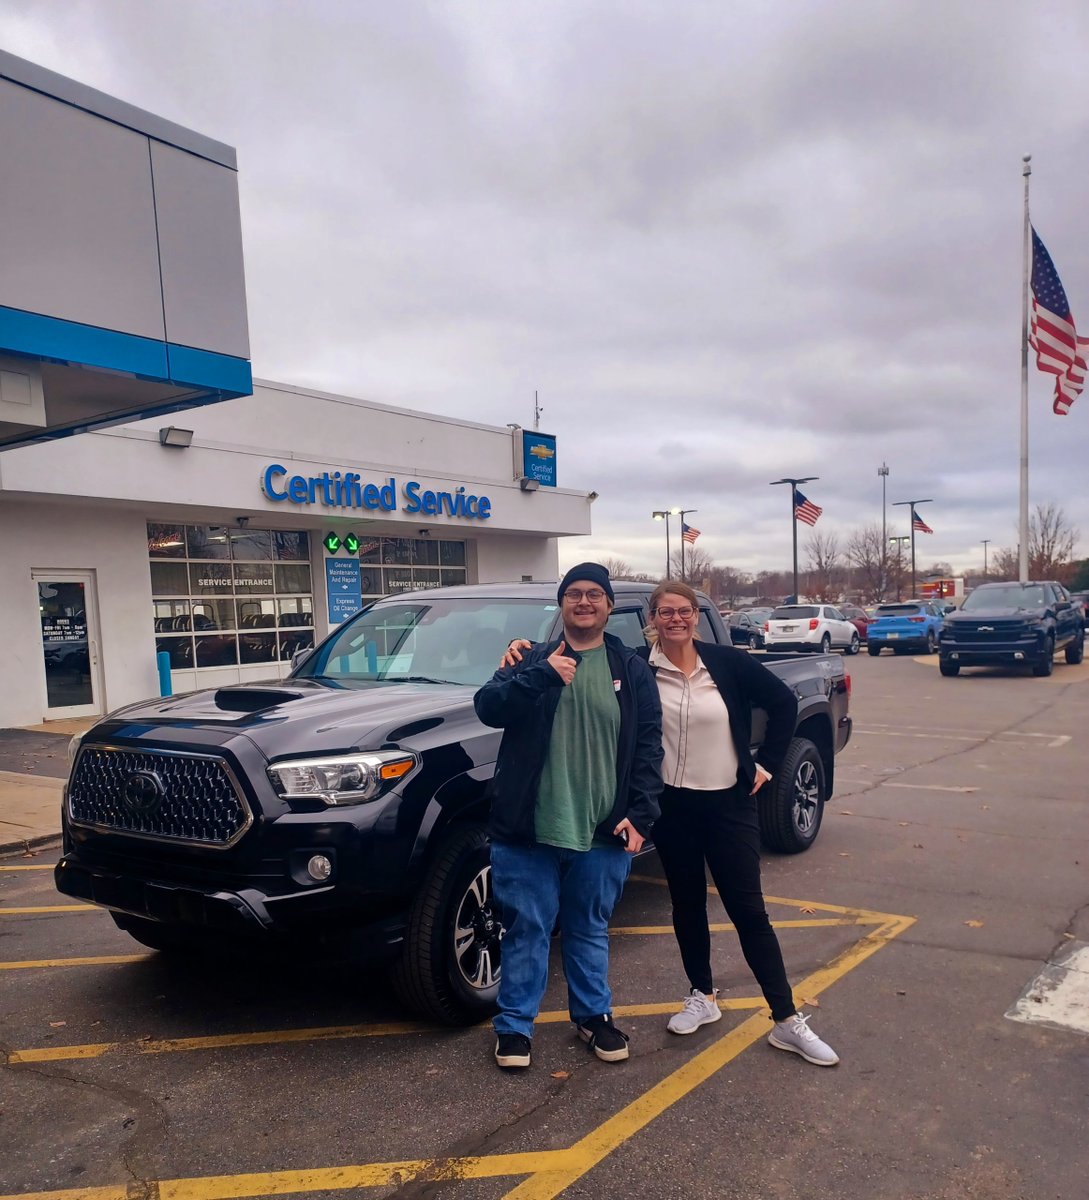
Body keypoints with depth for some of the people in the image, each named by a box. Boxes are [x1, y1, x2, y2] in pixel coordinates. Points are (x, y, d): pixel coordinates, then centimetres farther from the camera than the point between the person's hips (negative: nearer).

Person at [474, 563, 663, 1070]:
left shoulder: (632, 670, 6)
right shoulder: (531, 659, 5)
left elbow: (648, 747, 3)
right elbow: (487, 707, -9)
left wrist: (640, 814, -6)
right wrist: (541, 676, -22)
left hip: (601, 832, 1)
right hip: (528, 828, -1)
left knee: (590, 930, 17)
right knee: (526, 929, 8)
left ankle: (594, 1015, 35)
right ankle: (515, 1024, 24)